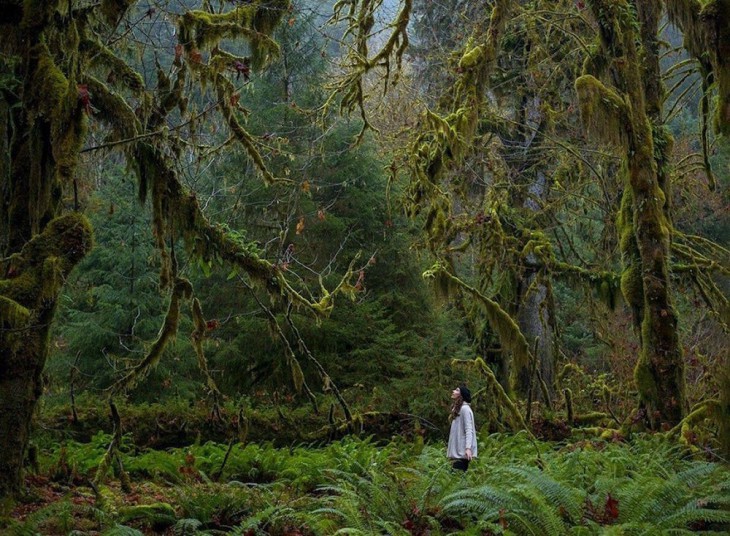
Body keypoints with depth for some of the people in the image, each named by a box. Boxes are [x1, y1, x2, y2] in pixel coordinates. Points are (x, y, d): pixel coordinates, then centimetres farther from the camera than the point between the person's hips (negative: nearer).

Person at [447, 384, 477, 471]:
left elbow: (469, 430, -17)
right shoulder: (457, 408, 17)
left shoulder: (465, 408, -10)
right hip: (456, 451, 9)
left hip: (462, 452, -9)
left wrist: (468, 448, -27)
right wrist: (450, 447, 20)